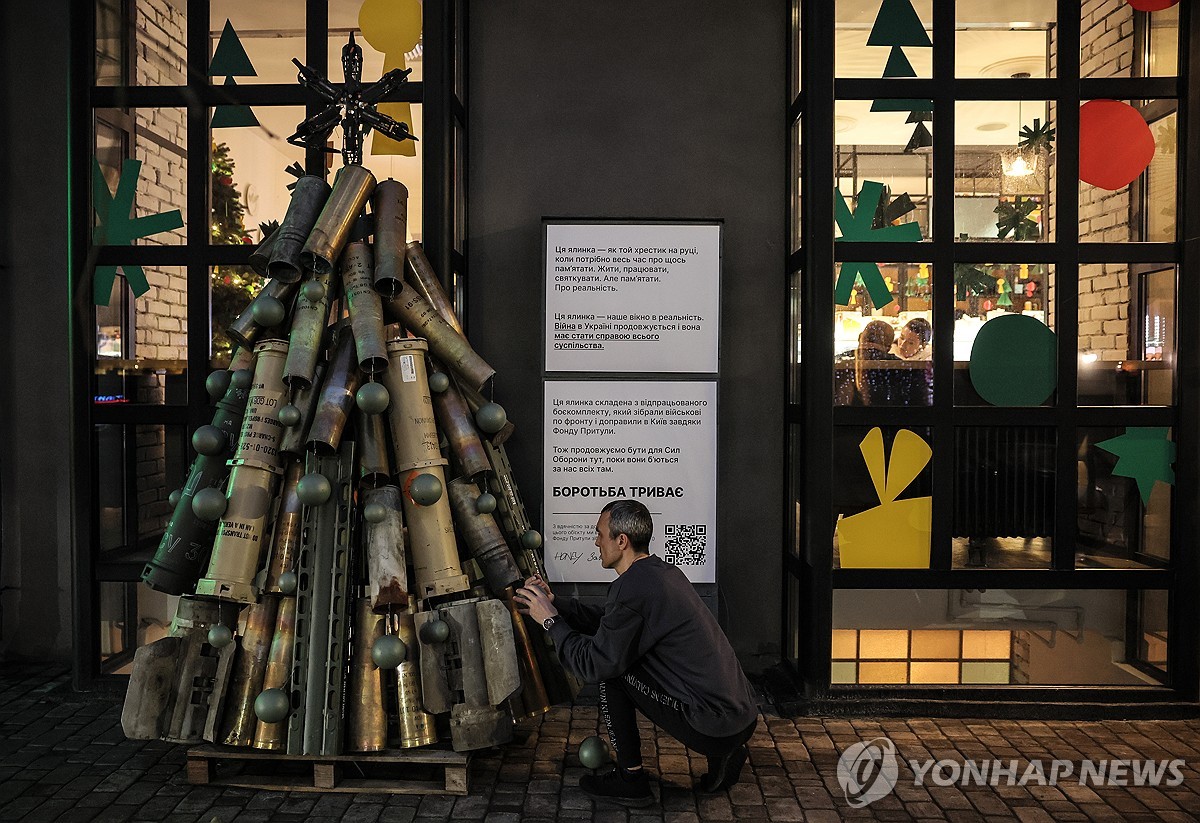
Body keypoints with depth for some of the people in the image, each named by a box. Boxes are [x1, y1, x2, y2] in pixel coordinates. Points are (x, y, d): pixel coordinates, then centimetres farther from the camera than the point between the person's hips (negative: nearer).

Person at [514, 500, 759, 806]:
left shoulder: (633, 588, -18)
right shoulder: (663, 572, 11)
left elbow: (592, 665, -11)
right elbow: (606, 619, 23)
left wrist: (550, 620, 0)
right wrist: (555, 603, 18)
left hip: (714, 728, -9)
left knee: (610, 668, -3)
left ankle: (630, 778, 9)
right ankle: (723, 755, 18)